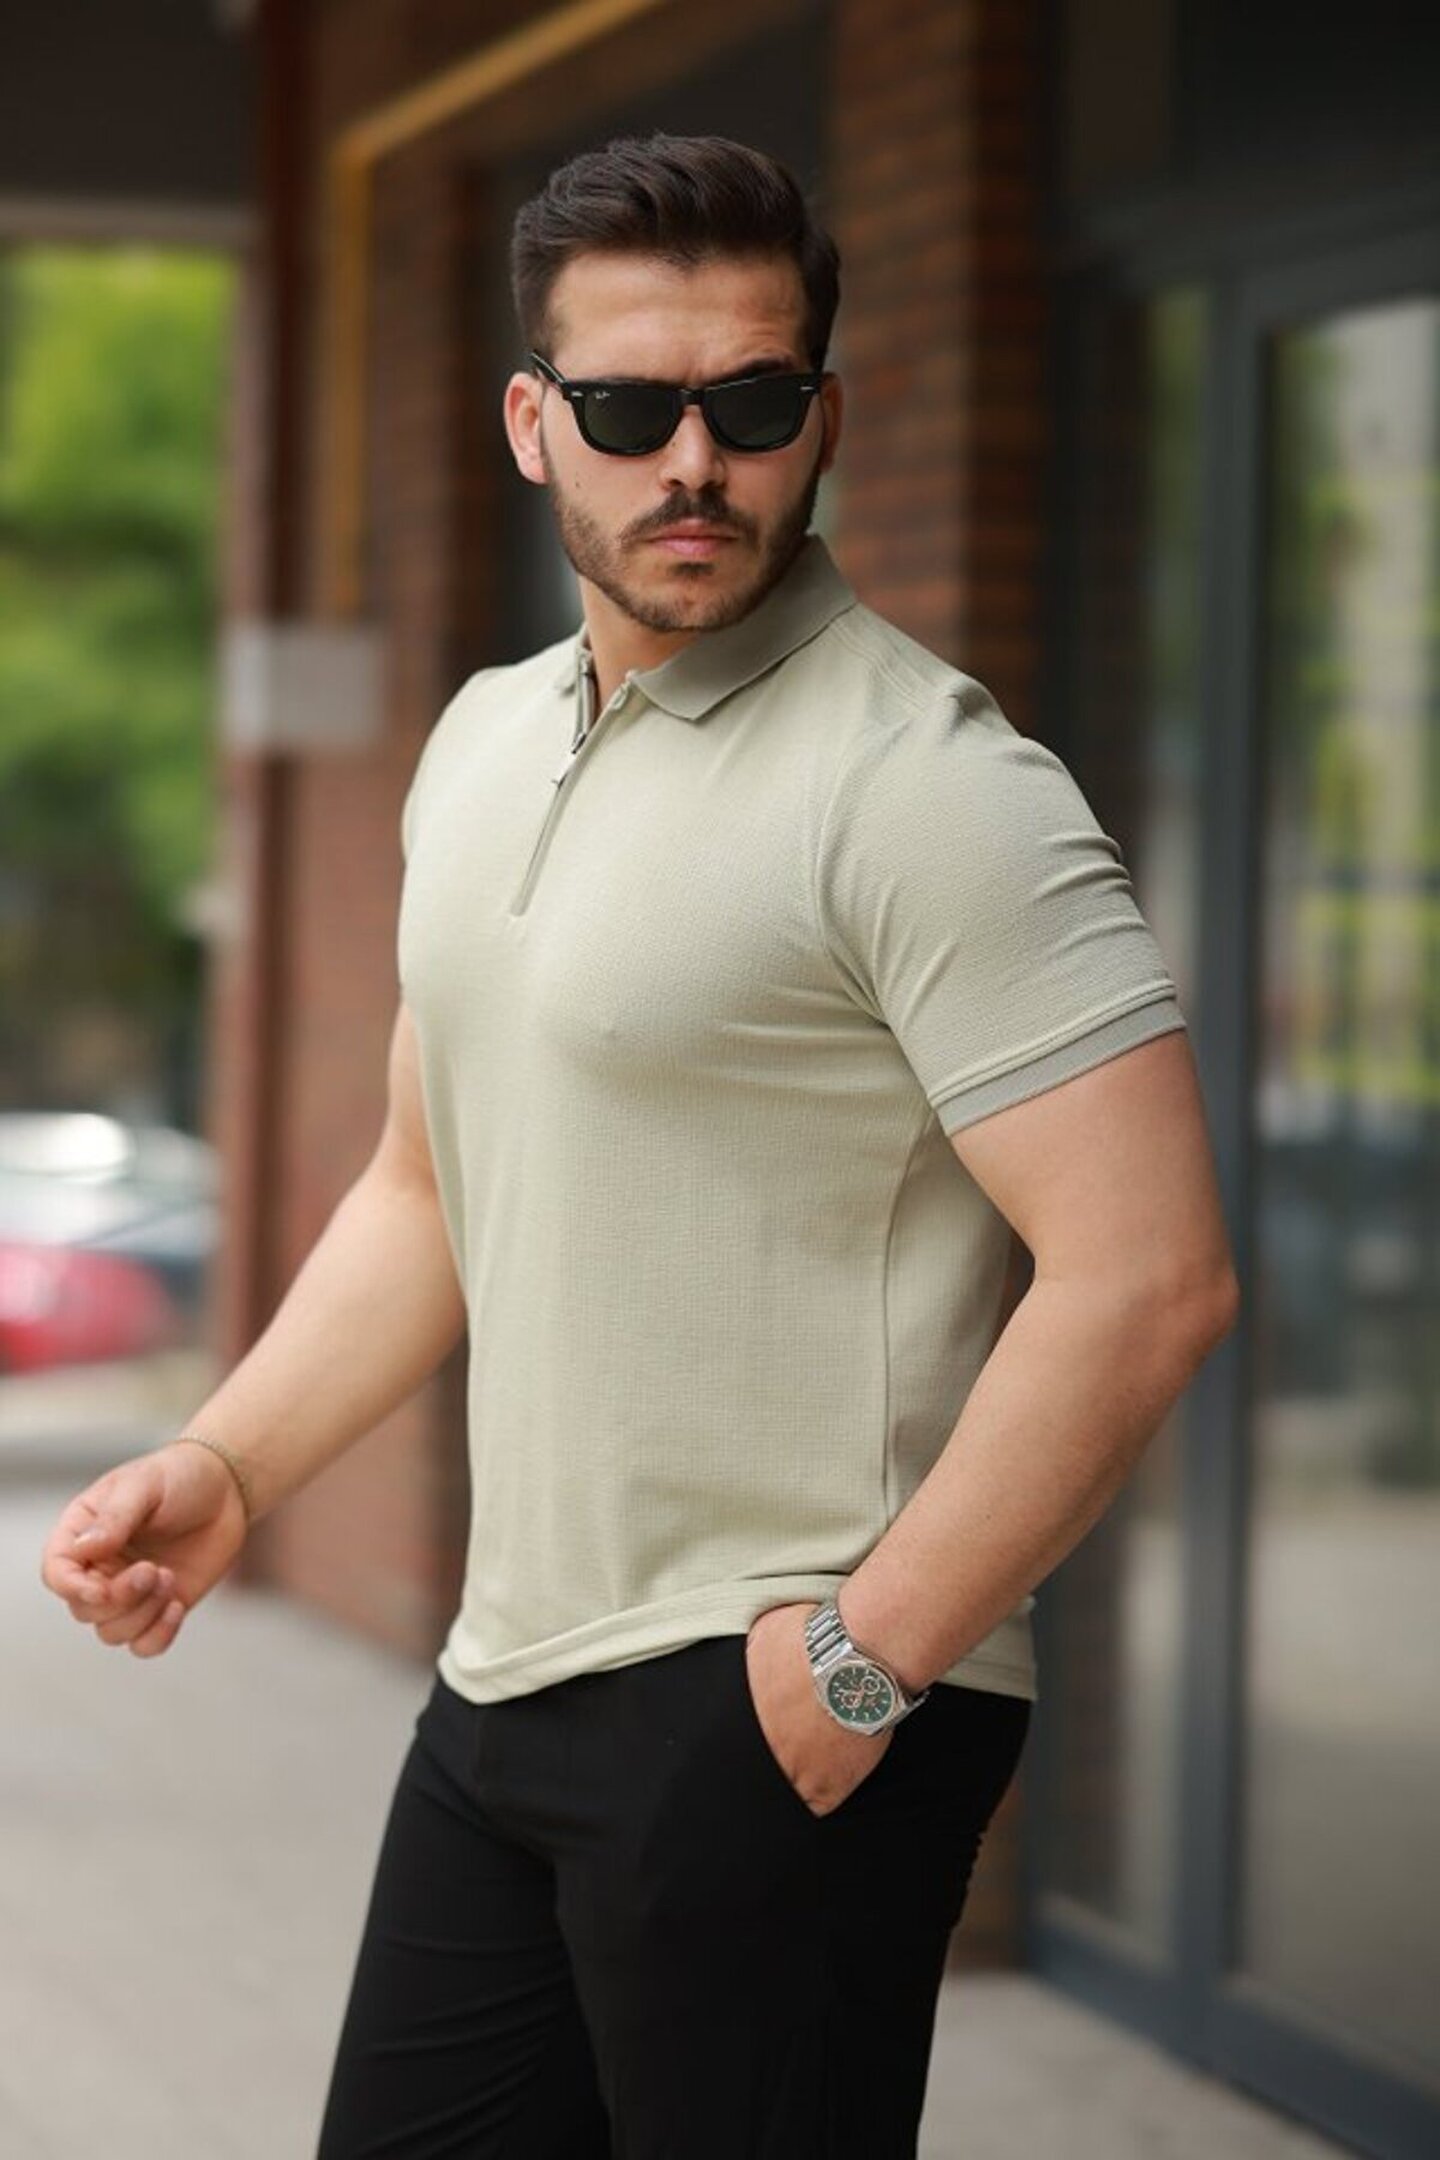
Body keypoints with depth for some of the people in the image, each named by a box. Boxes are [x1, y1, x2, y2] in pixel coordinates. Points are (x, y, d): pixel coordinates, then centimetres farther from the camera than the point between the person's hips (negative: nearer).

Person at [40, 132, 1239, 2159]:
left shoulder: (927, 780, -15)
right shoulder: (485, 742, 12)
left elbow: (1146, 1276, -21)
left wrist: (863, 1661, -18)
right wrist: (228, 1465, 8)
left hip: (772, 1717, -8)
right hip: (505, 1685, 8)